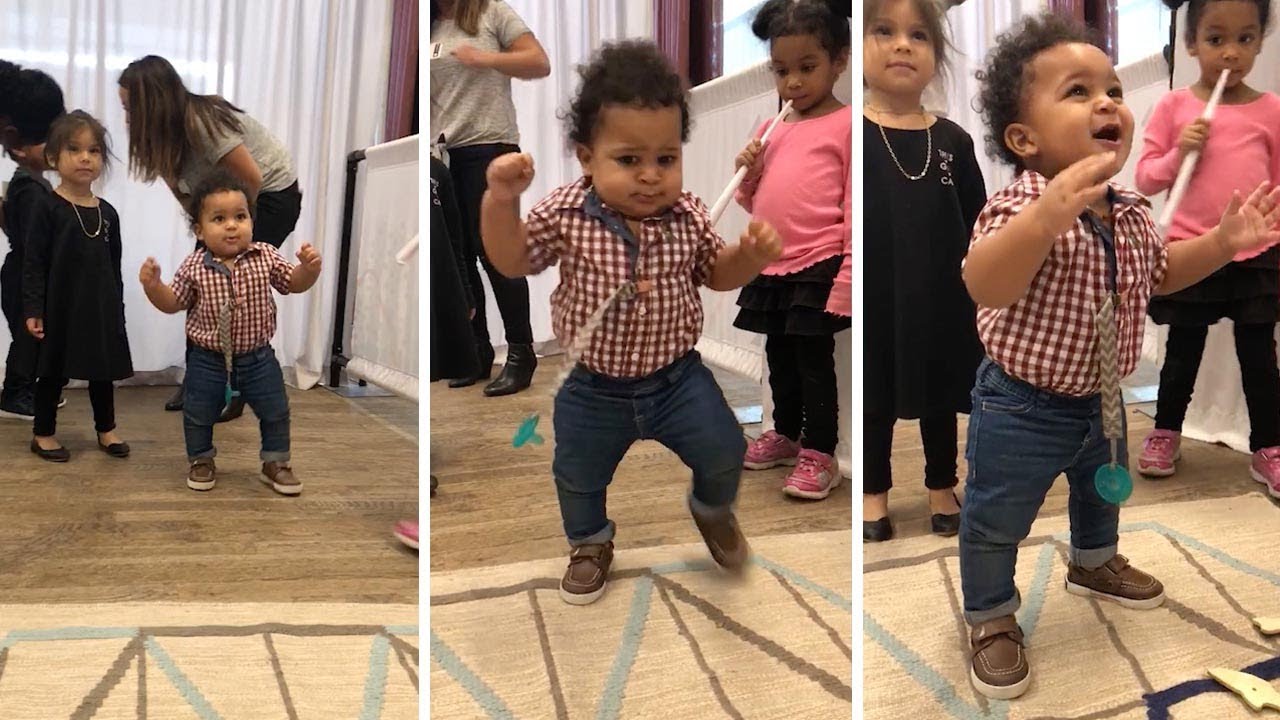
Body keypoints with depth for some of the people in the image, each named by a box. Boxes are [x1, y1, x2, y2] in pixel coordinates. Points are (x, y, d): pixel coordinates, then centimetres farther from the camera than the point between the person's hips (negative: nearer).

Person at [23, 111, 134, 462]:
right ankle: (43, 433, 22)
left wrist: (117, 307, 12)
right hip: (60, 307, -4)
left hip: (101, 308, 5)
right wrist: (33, 309, -15)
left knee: (103, 371, 14)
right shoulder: (49, 209, -9)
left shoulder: (108, 213, 4)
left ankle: (106, 430, 28)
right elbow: (34, 264, -10)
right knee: (53, 372, 7)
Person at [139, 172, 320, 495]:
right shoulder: (194, 267, -10)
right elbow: (173, 304, -2)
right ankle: (202, 462, 34)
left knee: (275, 412, 8)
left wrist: (309, 267, -19)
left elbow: (294, 284, 0)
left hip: (257, 357, 1)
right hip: (207, 359, -1)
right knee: (199, 415, 12)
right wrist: (152, 285, -19)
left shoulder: (266, 257, -8)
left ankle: (276, 463, 26)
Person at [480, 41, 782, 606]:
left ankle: (713, 509, 42)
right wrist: (501, 200, -26)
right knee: (578, 476, 17)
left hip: (677, 376, 1)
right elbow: (512, 261, -11)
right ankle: (591, 541, 50)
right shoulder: (566, 216, -19)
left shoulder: (689, 217, -12)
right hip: (596, 389, 0)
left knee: (724, 452, 6)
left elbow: (716, 274, 3)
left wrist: (753, 254, -17)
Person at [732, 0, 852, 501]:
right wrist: (748, 174, 0)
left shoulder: (847, 124, -7)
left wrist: (848, 274, -17)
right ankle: (785, 434, 35)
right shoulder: (771, 130, 13)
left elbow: (856, 205, -11)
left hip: (818, 267, -7)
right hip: (771, 267, 7)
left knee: (814, 358, -1)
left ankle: (820, 454, 11)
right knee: (779, 357, 18)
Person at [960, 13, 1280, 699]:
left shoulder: (1130, 212, -4)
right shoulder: (1021, 206, -29)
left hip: (1101, 400, 8)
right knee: (996, 522, 8)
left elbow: (1160, 271, 16)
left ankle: (1094, 563, 60)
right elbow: (984, 287, -47)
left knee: (1103, 488, 31)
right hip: (1021, 408, -8)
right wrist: (1045, 215, -60)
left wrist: (1222, 242, 0)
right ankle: (991, 617, 31)